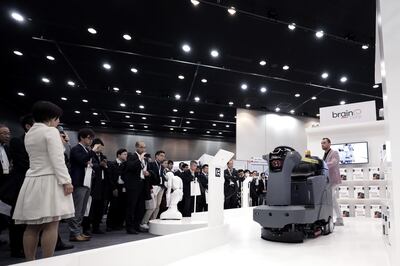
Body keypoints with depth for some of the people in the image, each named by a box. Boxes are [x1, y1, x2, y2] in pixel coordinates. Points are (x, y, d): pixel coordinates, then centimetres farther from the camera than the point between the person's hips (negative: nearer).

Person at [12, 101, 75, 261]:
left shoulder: (29, 134, 17)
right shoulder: (51, 131, -9)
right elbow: (57, 159, -17)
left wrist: (60, 143, 20)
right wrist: (66, 181, -17)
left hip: (32, 181, 9)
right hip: (49, 181, -8)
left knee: (32, 226, 10)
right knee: (51, 225, -5)